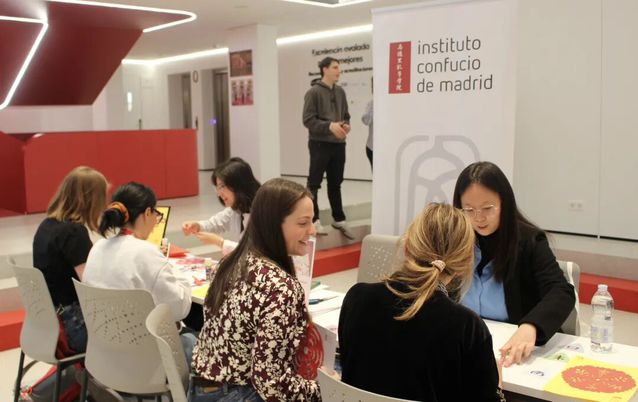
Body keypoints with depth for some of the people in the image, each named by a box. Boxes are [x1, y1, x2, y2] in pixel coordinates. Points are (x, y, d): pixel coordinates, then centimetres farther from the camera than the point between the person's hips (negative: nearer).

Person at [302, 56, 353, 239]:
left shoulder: (340, 92, 11)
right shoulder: (313, 92, -7)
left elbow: (346, 115, 18)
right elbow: (308, 120, -13)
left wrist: (346, 125, -4)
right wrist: (329, 126, -22)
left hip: (338, 144, 6)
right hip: (319, 143, -6)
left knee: (335, 184, 14)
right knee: (314, 183, 2)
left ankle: (338, 219, 23)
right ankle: (313, 219, 11)